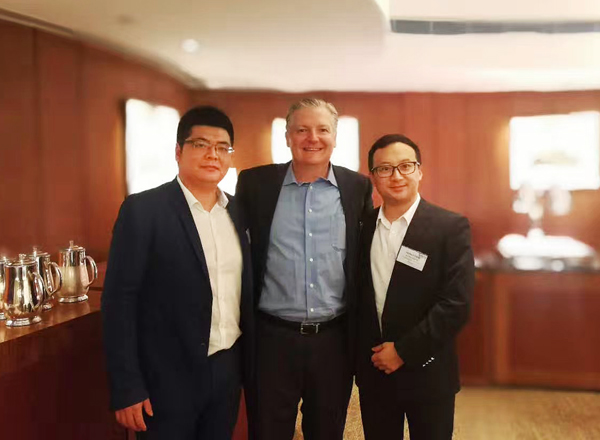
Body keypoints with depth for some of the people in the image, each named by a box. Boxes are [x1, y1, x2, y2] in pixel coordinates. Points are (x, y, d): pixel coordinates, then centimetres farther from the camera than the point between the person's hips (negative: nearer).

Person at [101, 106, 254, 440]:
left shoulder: (238, 211, 6)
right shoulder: (142, 210, -11)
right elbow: (119, 300, -12)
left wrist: (252, 362, 10)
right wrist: (127, 388, -14)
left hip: (228, 369, 5)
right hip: (168, 376, -5)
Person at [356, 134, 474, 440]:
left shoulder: (450, 228, -10)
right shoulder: (363, 227, 3)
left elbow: (457, 303, -16)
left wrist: (404, 350, -15)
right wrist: (363, 353, 1)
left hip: (426, 373, -3)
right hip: (373, 371, 4)